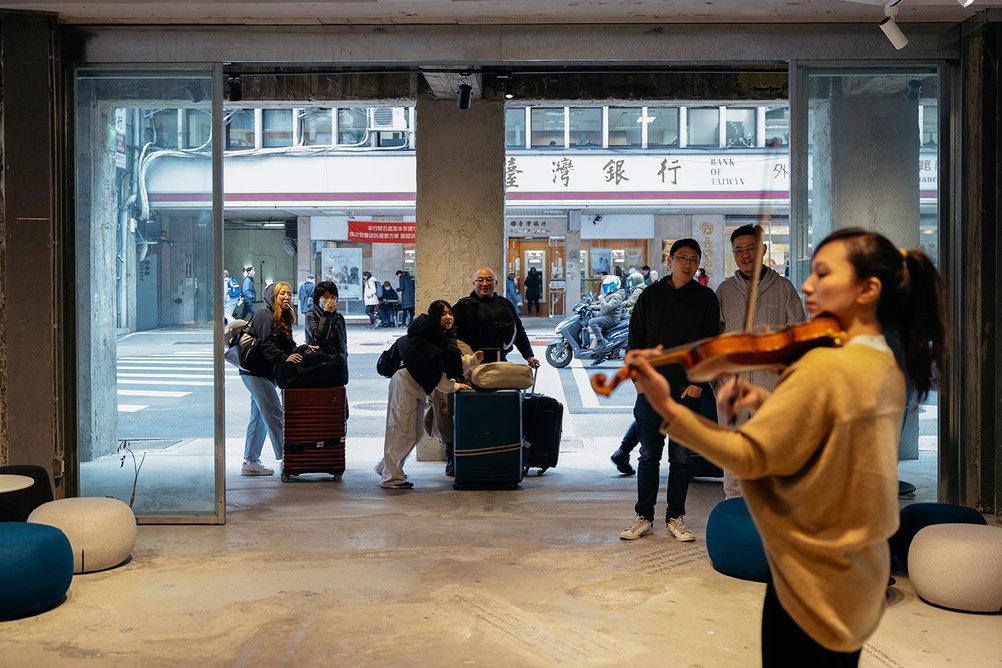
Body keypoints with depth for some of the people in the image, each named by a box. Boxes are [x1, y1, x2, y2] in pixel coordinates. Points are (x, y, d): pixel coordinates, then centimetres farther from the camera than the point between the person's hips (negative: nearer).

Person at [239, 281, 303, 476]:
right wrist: (285, 358, -35)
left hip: (264, 373, 10)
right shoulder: (264, 316, -13)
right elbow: (265, 345, -24)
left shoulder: (282, 319, 15)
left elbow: (288, 345, 9)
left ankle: (250, 462, 19)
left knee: (259, 418, 12)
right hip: (255, 371, -10)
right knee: (275, 414, -10)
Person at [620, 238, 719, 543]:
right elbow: (635, 340, 7)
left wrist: (700, 382, -7)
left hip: (687, 390, 0)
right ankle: (644, 517, 13)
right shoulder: (651, 295, 7)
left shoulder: (706, 298, 5)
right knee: (648, 456, 4)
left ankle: (676, 518, 17)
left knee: (681, 458, 6)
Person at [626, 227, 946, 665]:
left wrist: (667, 407, -29)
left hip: (811, 579, -8)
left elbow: (751, 457, -24)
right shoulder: (888, 367, 5)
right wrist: (766, 402, -2)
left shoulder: (824, 365, -23)